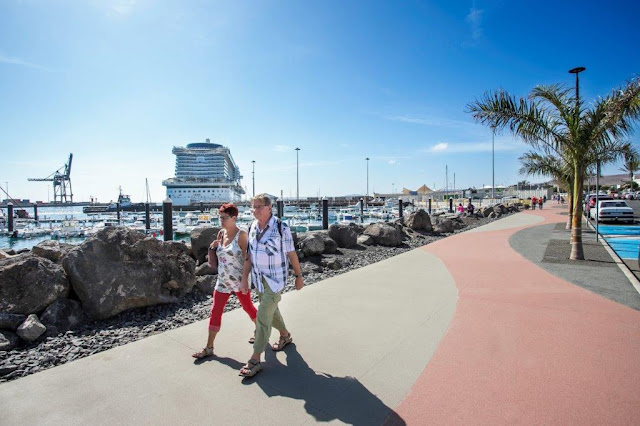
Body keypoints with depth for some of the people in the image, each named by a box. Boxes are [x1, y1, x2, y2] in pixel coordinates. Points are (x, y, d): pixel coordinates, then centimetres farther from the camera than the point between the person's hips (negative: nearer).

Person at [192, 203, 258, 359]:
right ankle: (209, 347, 20)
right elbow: (213, 262, 12)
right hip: (222, 281, 5)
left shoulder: (241, 235, -15)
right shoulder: (221, 233, 3)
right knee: (215, 312, 8)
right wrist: (212, 248, -7)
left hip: (238, 281, -5)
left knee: (248, 307, 14)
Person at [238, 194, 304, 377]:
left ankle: (255, 360, 6)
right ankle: (285, 335, 48)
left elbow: (291, 254, -8)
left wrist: (298, 276, -3)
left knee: (263, 317, -6)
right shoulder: (252, 228, 2)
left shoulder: (281, 228, -15)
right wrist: (244, 279, 5)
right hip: (258, 278, 6)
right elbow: (249, 255, 7)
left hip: (275, 280, -6)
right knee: (271, 310, 22)